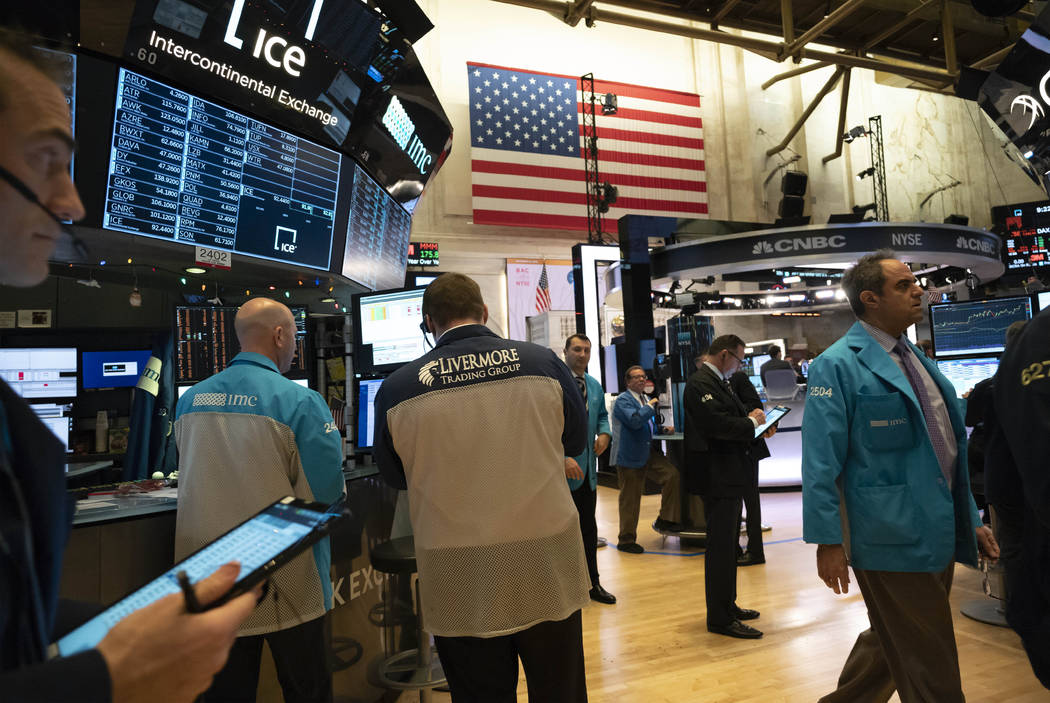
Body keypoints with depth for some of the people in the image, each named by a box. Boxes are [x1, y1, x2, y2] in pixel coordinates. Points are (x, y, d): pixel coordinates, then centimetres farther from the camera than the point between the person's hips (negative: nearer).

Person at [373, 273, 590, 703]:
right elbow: (575, 441, 8)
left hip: (460, 585, 0)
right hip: (547, 566, 1)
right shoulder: (544, 364, -8)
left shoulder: (398, 388, -10)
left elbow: (394, 477, 6)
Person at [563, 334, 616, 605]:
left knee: (589, 526, 17)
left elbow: (602, 414, 24)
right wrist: (563, 458, -25)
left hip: (587, 469, 7)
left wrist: (604, 433, 1)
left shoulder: (594, 385, 12)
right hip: (562, 469, -7)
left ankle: (593, 583, 31)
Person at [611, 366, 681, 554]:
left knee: (672, 475, -10)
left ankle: (665, 520, 7)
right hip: (631, 456, -7)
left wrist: (662, 429, 8)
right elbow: (634, 420, -29)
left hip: (649, 452, 7)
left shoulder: (645, 399, 15)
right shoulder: (623, 400, -12)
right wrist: (651, 405, -17)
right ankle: (626, 540, 16)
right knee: (630, 500, 1)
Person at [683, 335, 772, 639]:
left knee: (727, 545, 19)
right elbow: (718, 424, -28)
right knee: (720, 547, -3)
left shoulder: (719, 383, 16)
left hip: (729, 476, 11)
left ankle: (726, 606, 33)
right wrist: (752, 422, -12)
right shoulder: (700, 384, -18)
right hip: (717, 478, -11)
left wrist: (754, 420, 2)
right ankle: (720, 619, 7)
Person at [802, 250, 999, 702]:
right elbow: (821, 461, -17)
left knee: (893, 643, 21)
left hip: (939, 533, 8)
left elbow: (948, 447, 18)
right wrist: (827, 540, -18)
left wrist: (970, 518, 17)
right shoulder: (838, 365, -15)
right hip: (894, 540, -8)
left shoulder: (918, 359, 12)